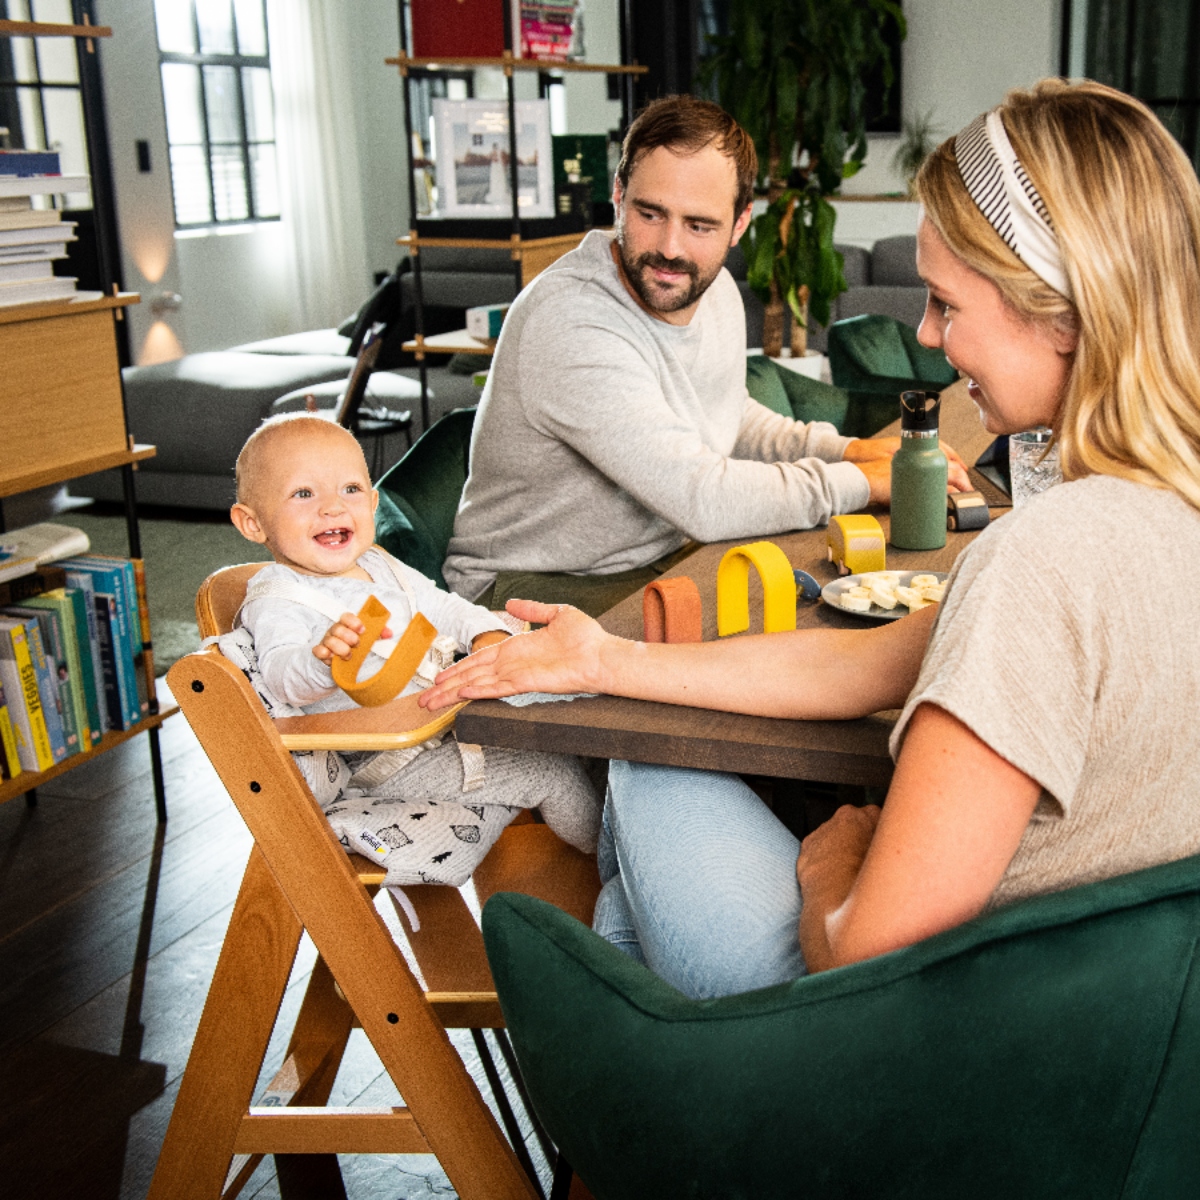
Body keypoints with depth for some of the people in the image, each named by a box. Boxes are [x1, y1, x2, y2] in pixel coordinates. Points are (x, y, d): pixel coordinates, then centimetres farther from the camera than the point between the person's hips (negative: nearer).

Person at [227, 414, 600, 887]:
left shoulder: (381, 568, 10)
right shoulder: (276, 600, -17)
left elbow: (443, 608, 19)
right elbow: (282, 677, -34)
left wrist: (487, 635, -3)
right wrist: (324, 657, -57)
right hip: (382, 763, -9)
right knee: (552, 772, -8)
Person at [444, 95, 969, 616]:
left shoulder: (715, 289, 2)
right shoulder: (570, 322, -28)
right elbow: (703, 499, -29)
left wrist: (845, 450, 5)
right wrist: (863, 481, -17)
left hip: (665, 557, 8)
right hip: (538, 588, -8)